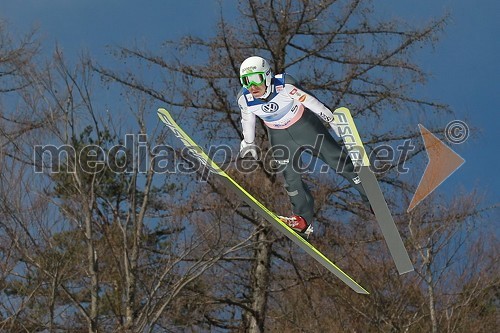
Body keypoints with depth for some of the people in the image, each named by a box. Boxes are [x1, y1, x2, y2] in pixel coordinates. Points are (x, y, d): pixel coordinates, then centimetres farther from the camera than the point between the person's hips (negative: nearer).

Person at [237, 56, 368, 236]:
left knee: (336, 159, 3)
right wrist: (249, 143, 14)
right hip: (280, 136, 3)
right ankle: (303, 218, 12)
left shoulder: (284, 86, -34)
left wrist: (332, 120, -12)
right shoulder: (244, 99, -22)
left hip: (304, 125, -3)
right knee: (290, 177, -2)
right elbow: (247, 119, 0)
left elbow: (311, 102, -22)